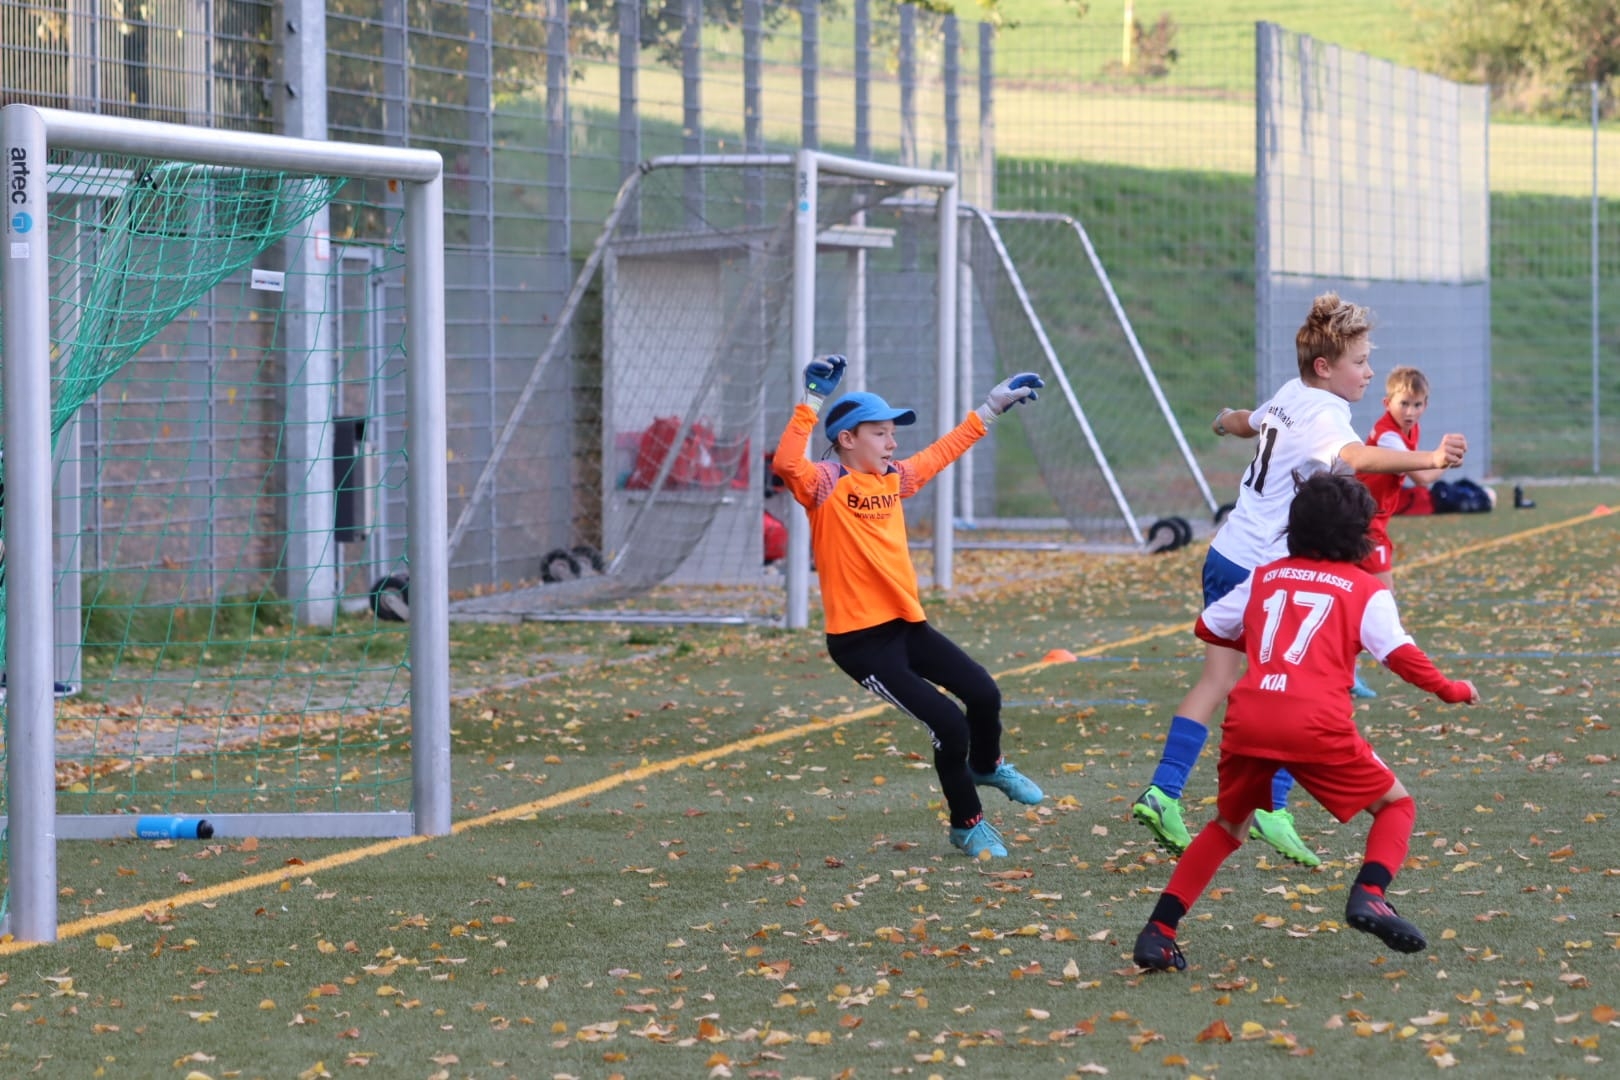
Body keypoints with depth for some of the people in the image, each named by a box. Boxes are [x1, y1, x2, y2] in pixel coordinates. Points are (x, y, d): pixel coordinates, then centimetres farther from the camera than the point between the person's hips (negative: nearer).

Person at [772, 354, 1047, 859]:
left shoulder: (894, 477, 10)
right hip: (861, 642, -8)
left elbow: (943, 451, 25)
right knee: (949, 723, -11)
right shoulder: (826, 485, -13)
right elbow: (787, 462, -33)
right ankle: (967, 825, 12)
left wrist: (990, 408, 29)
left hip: (907, 625, 8)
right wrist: (812, 401, -36)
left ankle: (986, 766, 40)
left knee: (983, 692, 6)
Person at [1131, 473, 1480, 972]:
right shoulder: (1365, 589, 11)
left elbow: (1208, 627, 30)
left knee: (1229, 825, 24)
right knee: (1396, 805, 13)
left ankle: (1158, 932, 13)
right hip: (1315, 724, -4)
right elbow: (1399, 653, -1)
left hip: (1247, 719, 4)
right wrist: (1449, 691, 14)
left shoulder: (1265, 578, 23)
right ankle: (1369, 895, -15)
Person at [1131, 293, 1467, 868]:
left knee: (1217, 680, 11)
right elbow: (1359, 458, -42)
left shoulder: (1288, 396, 9)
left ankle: (1163, 793, 6)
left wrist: (1227, 421, 59)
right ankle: (1272, 809, -2)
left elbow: (1248, 421, 33)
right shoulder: (1322, 414, -18)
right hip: (1266, 572, -9)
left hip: (1226, 555, 9)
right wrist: (1429, 460, -57)